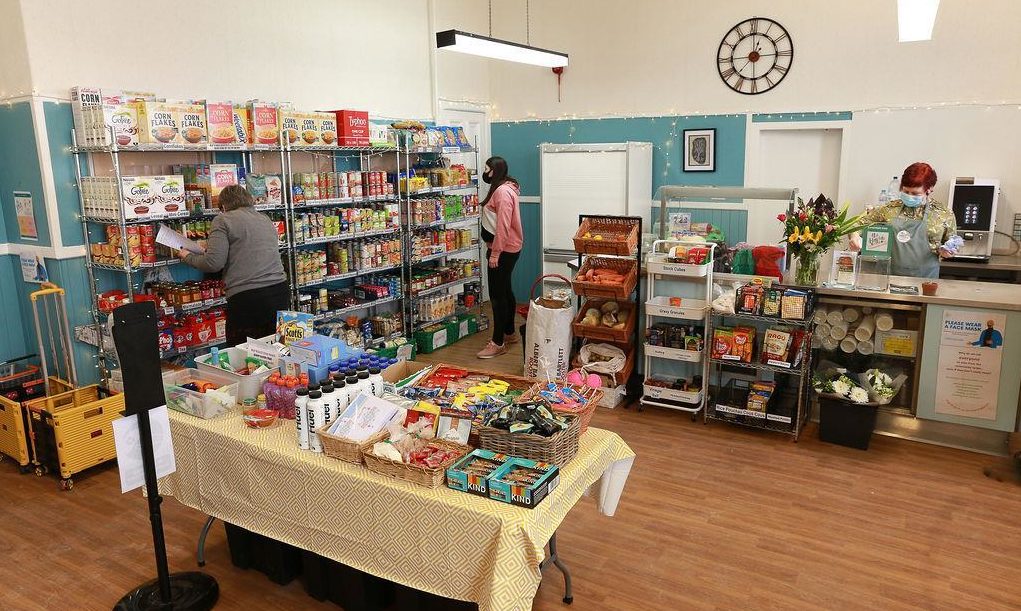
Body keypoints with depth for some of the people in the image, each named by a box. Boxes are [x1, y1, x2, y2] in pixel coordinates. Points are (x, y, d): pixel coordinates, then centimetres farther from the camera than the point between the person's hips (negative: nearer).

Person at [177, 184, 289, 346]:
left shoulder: (223, 220, 0)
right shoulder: (266, 220, 19)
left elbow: (213, 263, -9)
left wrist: (188, 257, 10)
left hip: (247, 299, -6)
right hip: (280, 291, 6)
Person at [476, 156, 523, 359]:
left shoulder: (502, 192, -18)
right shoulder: (501, 189, 14)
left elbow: (503, 226, -24)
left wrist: (495, 254, -23)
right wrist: (493, 249, 18)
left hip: (503, 250, -11)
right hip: (506, 249, 11)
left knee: (497, 295, -6)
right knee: (505, 291, 18)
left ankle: (498, 343, -1)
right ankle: (509, 333, 30)